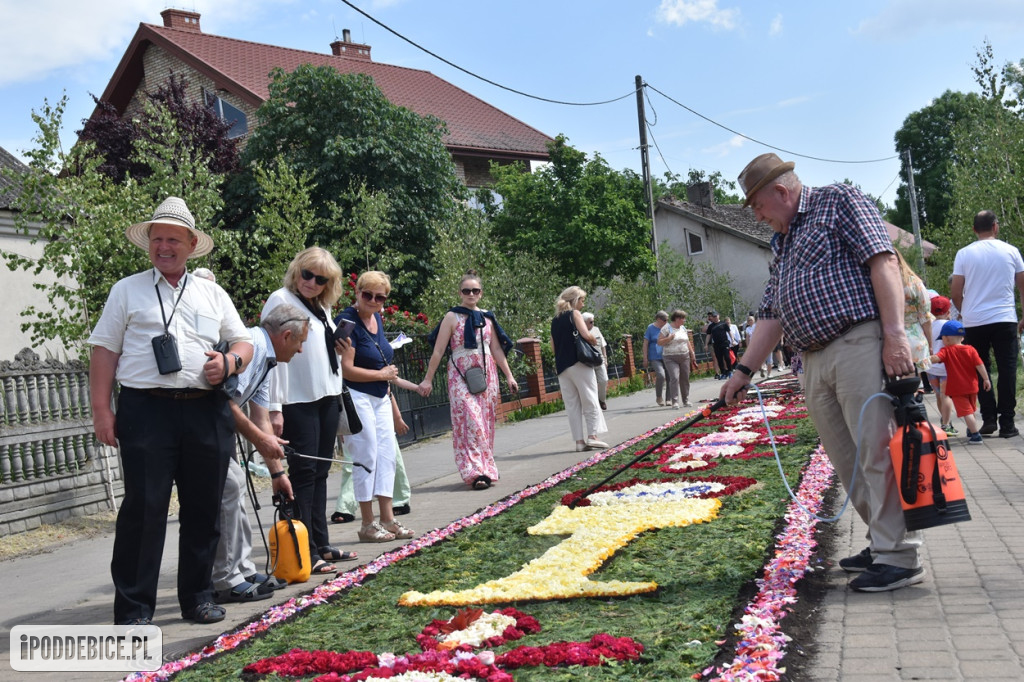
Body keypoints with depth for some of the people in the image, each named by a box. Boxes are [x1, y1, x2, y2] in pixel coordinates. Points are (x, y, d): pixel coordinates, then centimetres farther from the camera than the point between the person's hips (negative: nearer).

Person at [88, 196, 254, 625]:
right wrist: (101, 410, -3)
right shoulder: (127, 291, 9)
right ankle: (133, 609, 6)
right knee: (144, 508, -3)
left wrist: (229, 362, -5)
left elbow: (244, 343, 18)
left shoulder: (213, 294, 16)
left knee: (203, 508, 8)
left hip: (205, 411, 3)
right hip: (146, 410, -3)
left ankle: (197, 597, 22)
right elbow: (104, 352, 5)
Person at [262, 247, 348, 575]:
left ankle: (321, 545, 19)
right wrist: (274, 408, -19)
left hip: (326, 397, 8)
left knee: (320, 471, 12)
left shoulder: (321, 307, 16)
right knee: (303, 472, -6)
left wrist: (339, 348, 7)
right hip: (298, 400, -8)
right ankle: (304, 551, -3)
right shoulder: (281, 301, -7)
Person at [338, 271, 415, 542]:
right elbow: (347, 369, -20)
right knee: (367, 458, -4)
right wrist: (382, 374, -9)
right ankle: (368, 525, 5)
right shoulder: (348, 321, -16)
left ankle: (387, 519, 14)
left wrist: (390, 395, 18)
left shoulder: (377, 318, 10)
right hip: (358, 397, -8)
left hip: (380, 397, 8)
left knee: (387, 455, 7)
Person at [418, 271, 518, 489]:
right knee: (470, 421, -12)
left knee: (486, 423, 5)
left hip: (487, 374, 4)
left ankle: (486, 469, 14)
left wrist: (509, 376, 14)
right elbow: (438, 351, -2)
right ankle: (475, 472, -13)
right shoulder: (452, 317, -1)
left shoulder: (487, 318, 11)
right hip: (461, 377, -4)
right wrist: (428, 379, -5)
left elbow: (497, 350, 17)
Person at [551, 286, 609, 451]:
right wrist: (594, 340, 5)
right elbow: (586, 335, -14)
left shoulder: (555, 320, 16)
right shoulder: (575, 314, -2)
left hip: (561, 366, 6)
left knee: (571, 403, 5)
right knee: (590, 400, 0)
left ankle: (579, 441, 4)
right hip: (578, 363, -6)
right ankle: (592, 436, -6)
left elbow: (553, 345, 17)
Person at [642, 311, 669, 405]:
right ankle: (659, 397, -6)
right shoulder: (651, 328, 0)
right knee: (661, 375, -23)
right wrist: (645, 359, -5)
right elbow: (645, 344, 0)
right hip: (655, 357, -5)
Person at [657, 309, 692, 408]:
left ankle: (686, 401, 17)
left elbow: (687, 341, 23)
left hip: (684, 357, 6)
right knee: (674, 378, -16)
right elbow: (659, 342, -8)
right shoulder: (667, 328, -6)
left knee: (685, 378, 6)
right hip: (671, 358, -6)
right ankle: (675, 402, -16)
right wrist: (669, 338, -20)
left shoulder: (683, 328, 13)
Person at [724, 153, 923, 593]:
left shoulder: (839, 202, 3)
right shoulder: (781, 244, 26)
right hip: (814, 362, 8)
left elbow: (883, 260, -9)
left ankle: (899, 557, -4)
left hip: (859, 345, -8)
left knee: (877, 452, -9)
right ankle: (882, 542, 16)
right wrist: (744, 370, 19)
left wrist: (895, 334, -18)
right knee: (847, 462, 7)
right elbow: (771, 315, 25)